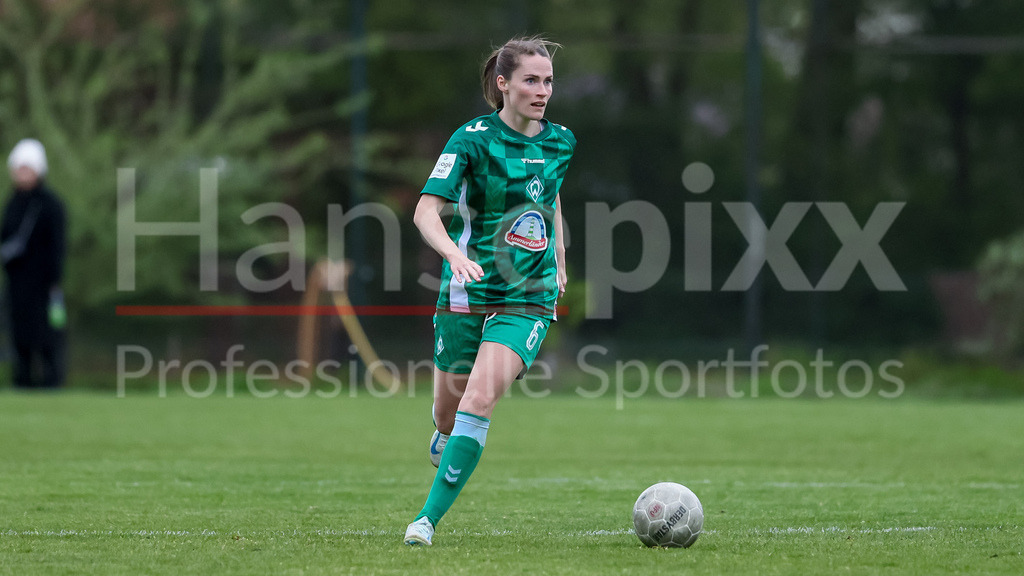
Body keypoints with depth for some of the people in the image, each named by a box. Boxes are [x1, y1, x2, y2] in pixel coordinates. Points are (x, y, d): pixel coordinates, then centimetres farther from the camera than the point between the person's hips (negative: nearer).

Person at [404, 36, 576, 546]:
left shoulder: (560, 142, 4)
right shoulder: (474, 139, -10)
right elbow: (426, 210, -18)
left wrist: (559, 255, 21)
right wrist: (454, 252, -36)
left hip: (529, 299, 1)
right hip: (466, 292, -1)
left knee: (481, 397, -19)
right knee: (449, 405, 10)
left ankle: (430, 517, -17)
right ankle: (445, 436, 51)